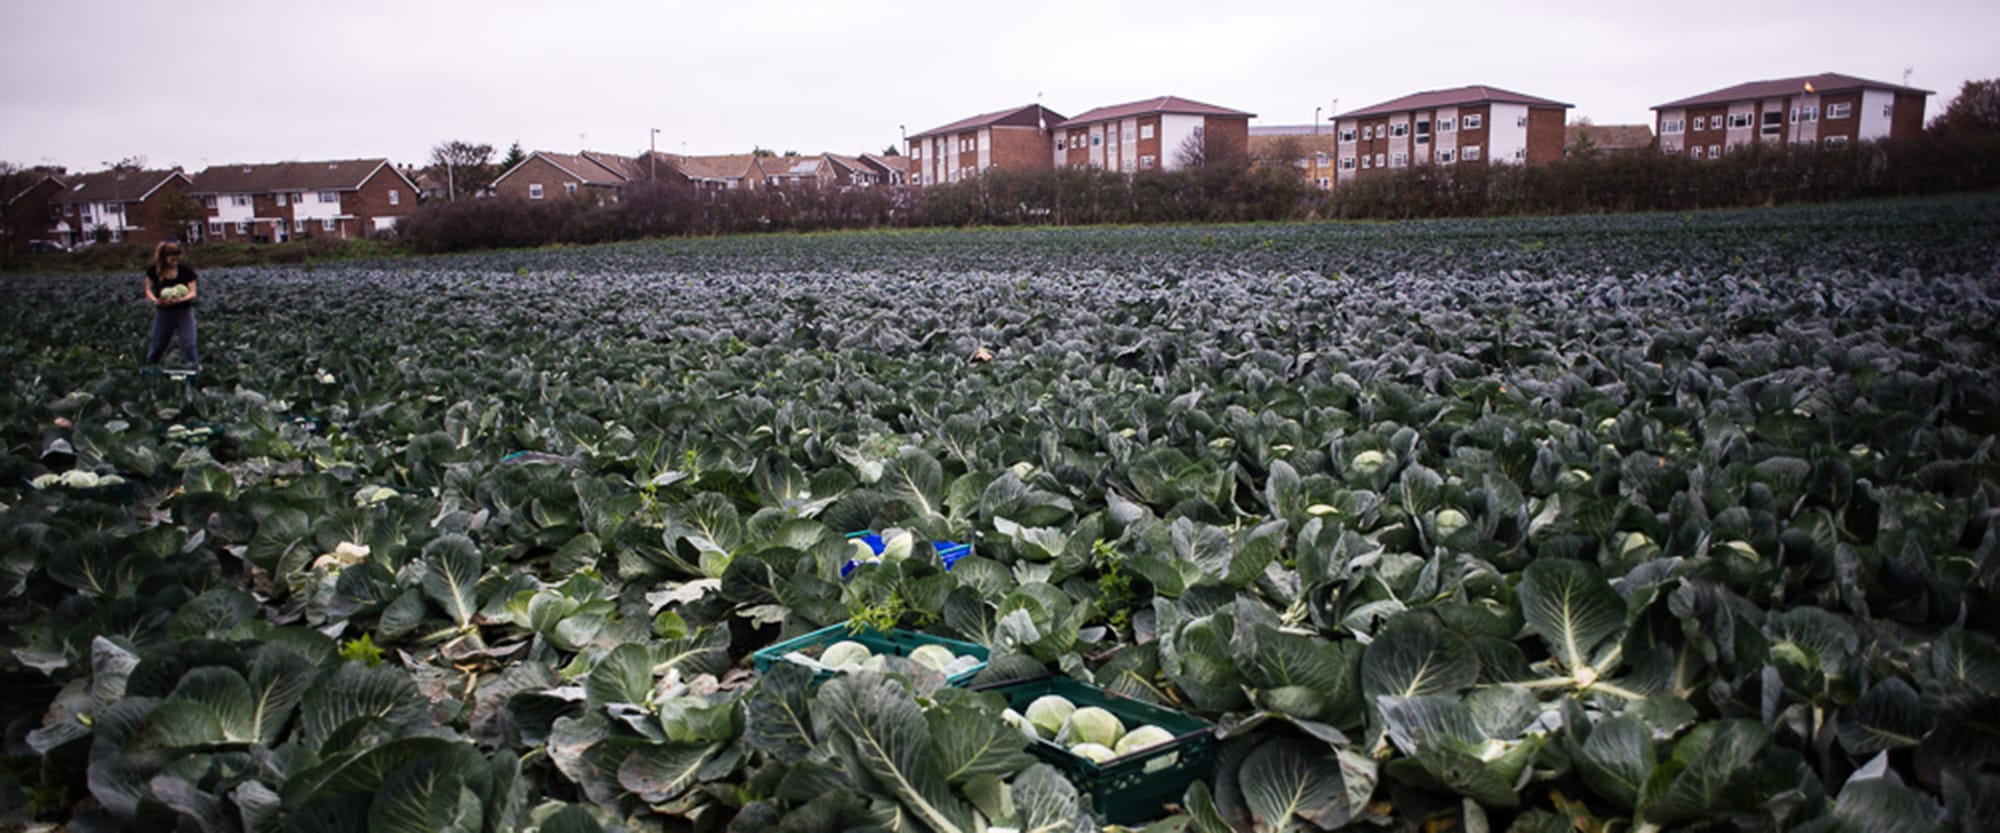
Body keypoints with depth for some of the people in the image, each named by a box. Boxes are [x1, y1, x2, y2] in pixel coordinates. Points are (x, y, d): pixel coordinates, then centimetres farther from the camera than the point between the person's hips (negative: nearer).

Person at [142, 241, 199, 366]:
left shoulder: (186, 270, -10)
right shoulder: (154, 271, -7)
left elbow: (193, 292, -10)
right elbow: (148, 290, -1)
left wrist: (182, 299, -32)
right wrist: (155, 300, -22)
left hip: (184, 310, -1)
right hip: (163, 311, 2)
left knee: (188, 343, -10)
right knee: (158, 343, 13)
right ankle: (148, 367, 34)